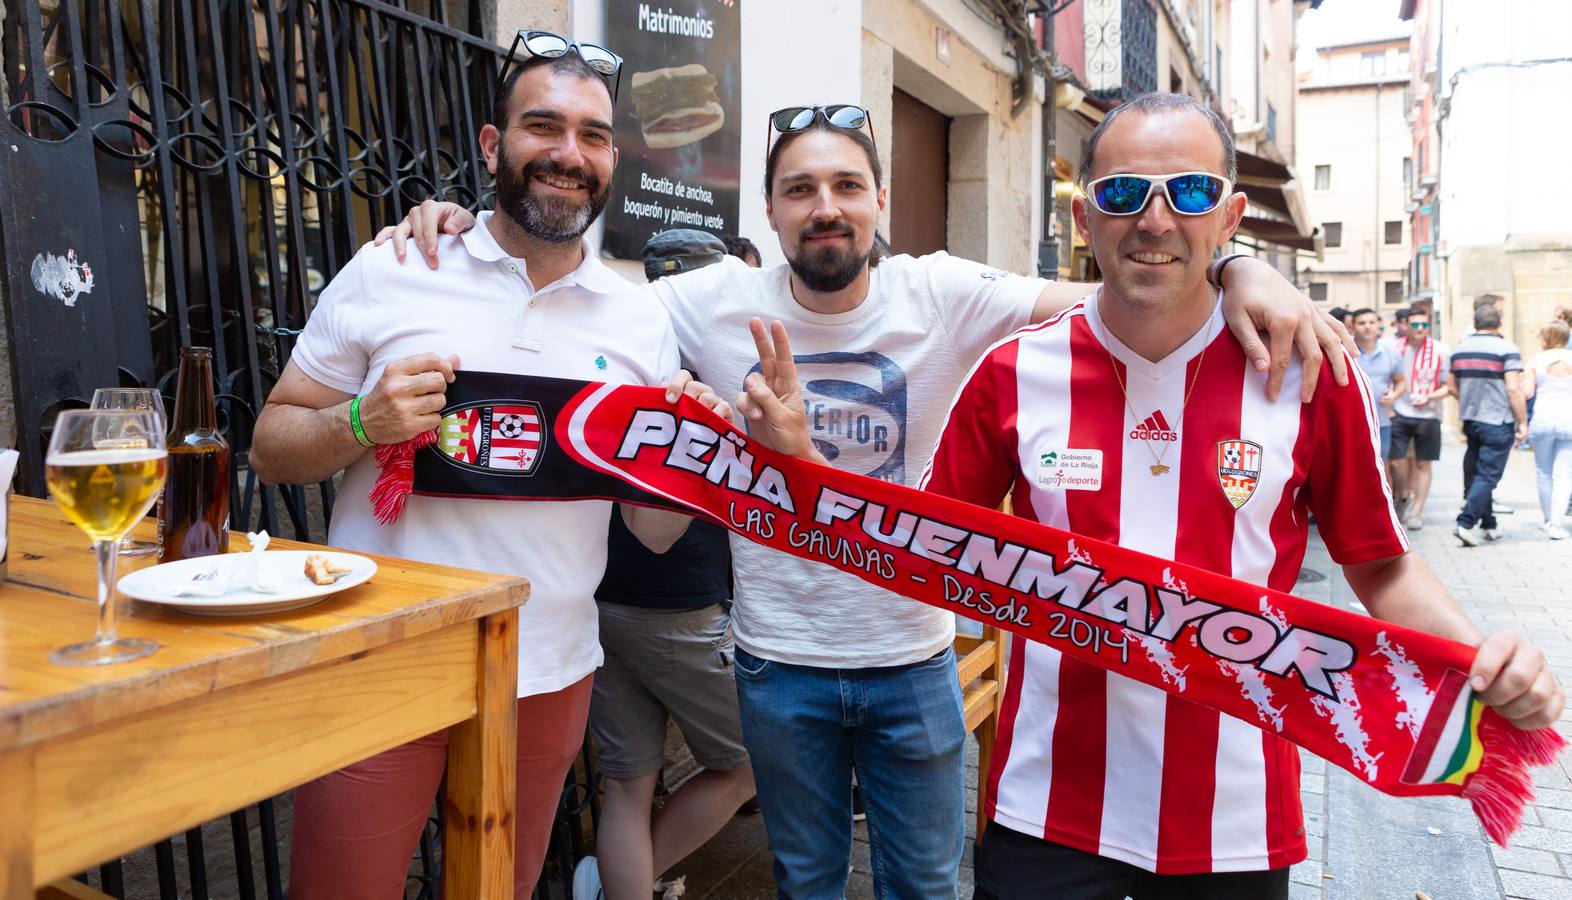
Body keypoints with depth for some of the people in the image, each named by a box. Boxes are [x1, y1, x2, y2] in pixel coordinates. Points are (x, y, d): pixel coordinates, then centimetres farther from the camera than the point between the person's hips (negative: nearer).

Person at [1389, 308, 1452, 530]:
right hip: (1400, 414, 0)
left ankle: (1416, 512, 14)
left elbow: (1448, 386, 1)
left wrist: (1428, 398, -16)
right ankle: (1403, 497, 24)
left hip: (1428, 415, 0)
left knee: (1423, 464, 5)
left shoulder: (1441, 351, -2)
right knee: (1396, 461, -5)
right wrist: (1388, 406, -1)